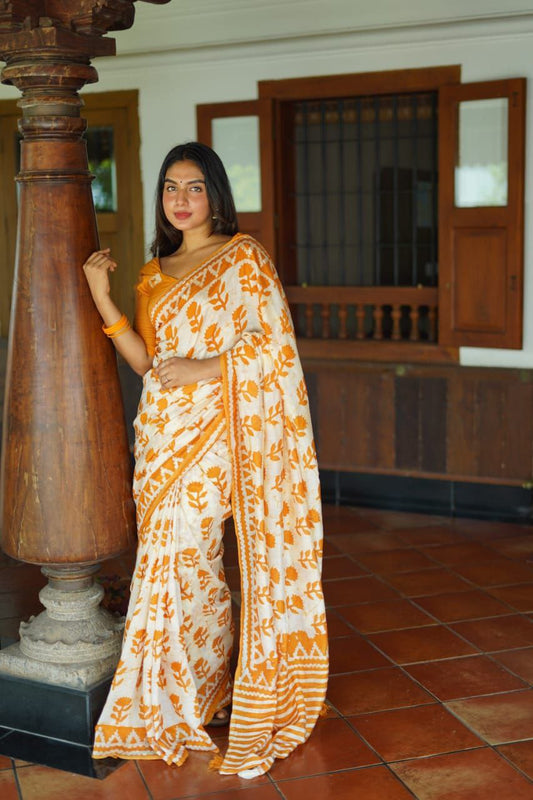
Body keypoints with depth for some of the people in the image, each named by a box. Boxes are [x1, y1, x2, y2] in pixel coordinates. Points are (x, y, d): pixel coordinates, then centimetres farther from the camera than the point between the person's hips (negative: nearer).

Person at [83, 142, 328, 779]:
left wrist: (204, 368, -16)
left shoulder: (243, 257, -2)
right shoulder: (156, 272, 16)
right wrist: (101, 295, 2)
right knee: (184, 562, 8)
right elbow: (146, 359, 10)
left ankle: (185, 708, 12)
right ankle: (208, 698, 23)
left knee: (179, 559, -5)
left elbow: (274, 340, -8)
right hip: (162, 433, 6)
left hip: (211, 432, -6)